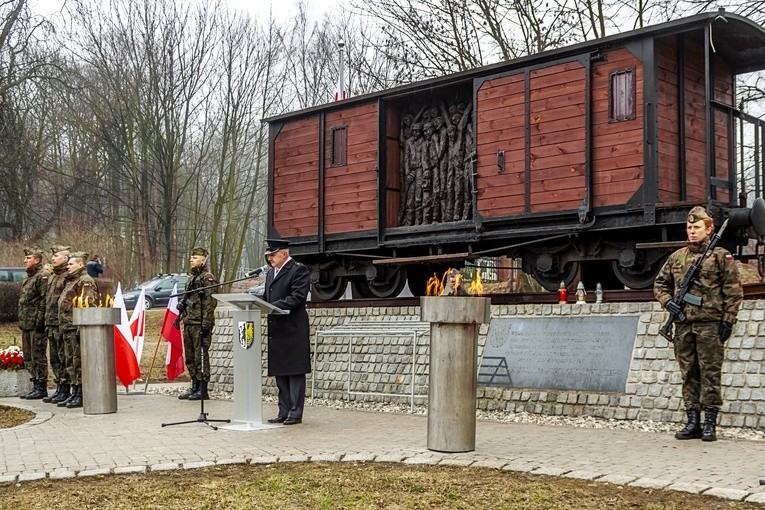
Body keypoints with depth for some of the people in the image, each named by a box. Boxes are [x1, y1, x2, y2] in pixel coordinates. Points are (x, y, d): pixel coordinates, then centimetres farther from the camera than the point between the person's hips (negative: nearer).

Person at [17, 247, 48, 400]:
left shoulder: (42, 277, -10)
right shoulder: (28, 279, 20)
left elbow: (45, 300, -17)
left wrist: (40, 320, -21)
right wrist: (21, 321, 18)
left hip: (36, 325, -10)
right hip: (26, 324, 10)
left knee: (38, 356, -6)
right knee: (28, 357, 13)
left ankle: (41, 388, -1)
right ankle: (35, 386, 19)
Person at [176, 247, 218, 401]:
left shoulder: (207, 277, -9)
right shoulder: (191, 277, 18)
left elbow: (210, 302, -16)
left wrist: (206, 323, -20)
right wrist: (180, 317, 21)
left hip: (200, 324, -9)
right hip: (189, 323, 9)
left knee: (201, 357, -5)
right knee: (190, 357, 13)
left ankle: (203, 390, 0)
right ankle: (194, 387, 21)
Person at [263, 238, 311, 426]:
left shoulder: (299, 270, -8)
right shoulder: (271, 273, 19)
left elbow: (297, 298, -18)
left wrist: (273, 307, -23)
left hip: (293, 331, -8)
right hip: (276, 331, 9)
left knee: (295, 373, -2)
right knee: (280, 373, 11)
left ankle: (295, 413, 2)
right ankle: (284, 412, 18)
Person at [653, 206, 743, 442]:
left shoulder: (721, 256, 0)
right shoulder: (676, 257, 13)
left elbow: (734, 291, -3)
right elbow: (660, 283, 22)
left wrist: (728, 321, -9)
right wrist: (667, 301, 3)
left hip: (710, 324, -5)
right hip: (683, 325, 5)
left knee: (710, 373, -3)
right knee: (689, 374, 8)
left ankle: (710, 424, 3)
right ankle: (693, 422, 14)